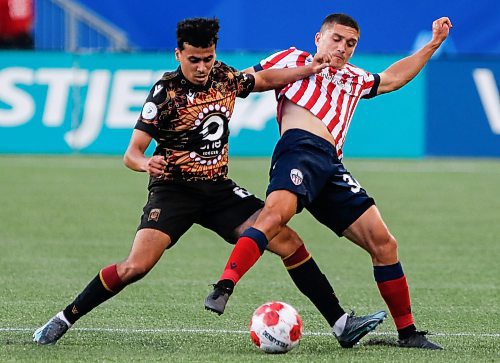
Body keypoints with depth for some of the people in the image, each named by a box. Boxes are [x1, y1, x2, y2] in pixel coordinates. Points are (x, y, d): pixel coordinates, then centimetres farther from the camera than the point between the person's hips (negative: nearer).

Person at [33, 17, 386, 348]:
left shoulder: (224, 77, 1)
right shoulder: (166, 92, -14)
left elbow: (264, 79, 23)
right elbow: (132, 152, -16)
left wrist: (308, 70, 12)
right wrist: (147, 164, -38)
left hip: (218, 189, 5)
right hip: (174, 189, -5)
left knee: (288, 240, -7)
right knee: (137, 266, -24)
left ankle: (342, 324, -3)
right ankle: (64, 320, -8)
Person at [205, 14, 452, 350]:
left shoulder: (354, 79, 36)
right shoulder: (294, 59, 20)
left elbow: (392, 78, 51)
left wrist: (433, 44, 49)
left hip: (331, 167, 6)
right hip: (299, 147, -6)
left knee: (383, 242, -1)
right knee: (277, 211, -36)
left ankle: (407, 332, 8)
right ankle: (223, 288, -48)